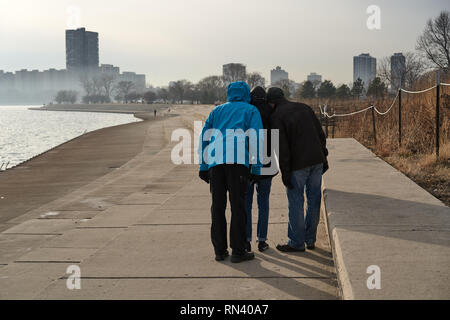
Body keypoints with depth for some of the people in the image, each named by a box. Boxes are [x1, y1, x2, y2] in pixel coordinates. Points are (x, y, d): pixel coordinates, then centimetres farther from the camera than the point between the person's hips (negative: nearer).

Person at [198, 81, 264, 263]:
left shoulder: (217, 110, 26)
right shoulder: (251, 110, 15)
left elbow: (204, 137, 18)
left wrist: (203, 166, 17)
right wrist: (256, 169, 2)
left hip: (215, 161, 4)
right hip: (238, 161, -3)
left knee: (218, 206, 8)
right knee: (238, 205, -2)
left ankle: (220, 250, 11)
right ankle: (238, 251, -2)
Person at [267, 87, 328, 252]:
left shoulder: (276, 117, -6)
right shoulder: (304, 107, 12)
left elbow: (282, 147, -13)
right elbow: (321, 134, 12)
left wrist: (285, 172, -10)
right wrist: (324, 158, 17)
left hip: (298, 164, -6)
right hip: (317, 160, 6)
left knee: (296, 203, 3)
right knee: (314, 200, 12)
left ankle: (297, 242, 8)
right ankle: (310, 240, 20)